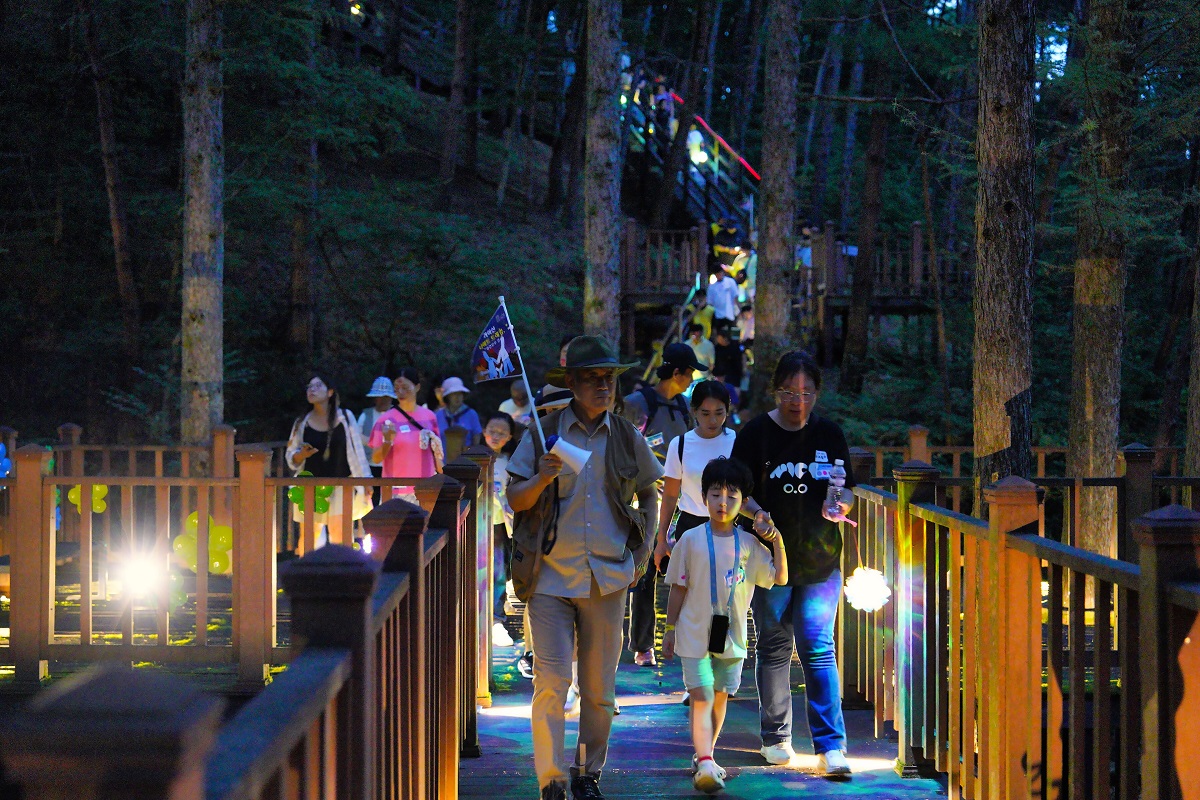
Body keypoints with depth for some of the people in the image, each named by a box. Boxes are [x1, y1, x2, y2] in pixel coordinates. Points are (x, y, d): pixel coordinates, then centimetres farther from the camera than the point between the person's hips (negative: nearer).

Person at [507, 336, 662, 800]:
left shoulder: (627, 439, 8)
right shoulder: (546, 434, 1)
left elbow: (648, 497, 20)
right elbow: (515, 500, 1)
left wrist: (641, 557, 12)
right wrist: (543, 478, -18)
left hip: (608, 579, 2)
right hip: (552, 575, -2)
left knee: (599, 688, 7)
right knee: (551, 682, -10)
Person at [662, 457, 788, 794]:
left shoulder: (749, 544, 2)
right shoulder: (691, 540, -3)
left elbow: (779, 578, 5)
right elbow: (678, 588, 2)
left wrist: (778, 542, -6)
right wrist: (670, 630, 4)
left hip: (732, 636, 3)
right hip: (694, 635, -3)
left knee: (720, 696, 12)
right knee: (701, 696, -12)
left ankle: (705, 757, 27)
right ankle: (705, 764, -21)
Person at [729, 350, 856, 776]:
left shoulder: (830, 435, 5)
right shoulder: (756, 433, -1)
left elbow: (846, 494, 9)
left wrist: (838, 506, -14)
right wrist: (757, 513, -20)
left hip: (820, 560, 0)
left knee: (819, 649, -6)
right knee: (774, 646, 9)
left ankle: (830, 745, -6)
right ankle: (775, 737, 22)